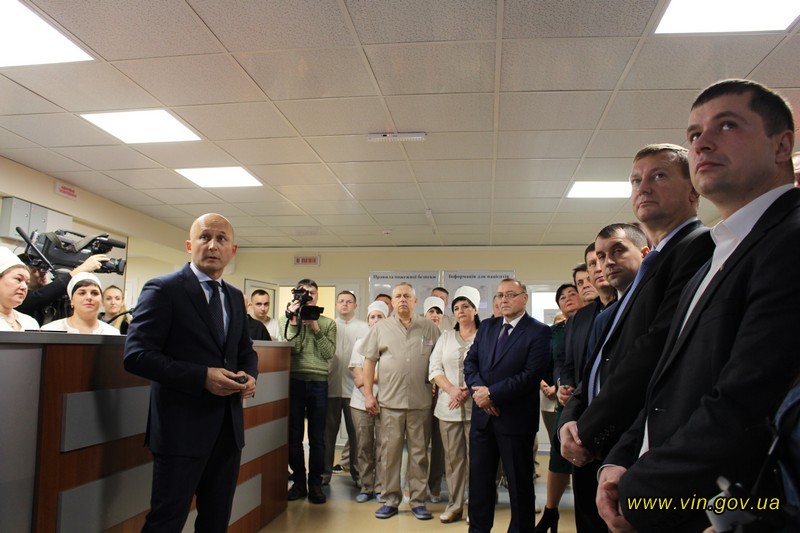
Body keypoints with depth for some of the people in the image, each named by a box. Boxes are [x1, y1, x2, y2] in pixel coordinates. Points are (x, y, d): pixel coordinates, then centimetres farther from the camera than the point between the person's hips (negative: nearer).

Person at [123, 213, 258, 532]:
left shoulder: (235, 297, 12)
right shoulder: (163, 289, -9)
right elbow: (136, 355, -16)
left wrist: (250, 375, -3)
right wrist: (202, 377, -23)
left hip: (228, 427, 7)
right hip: (182, 429, -7)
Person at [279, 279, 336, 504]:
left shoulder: (328, 323, 9)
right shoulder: (287, 319, 8)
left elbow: (329, 354, -1)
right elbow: (291, 347, -6)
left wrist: (316, 330, -8)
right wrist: (294, 320, -9)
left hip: (318, 382, 0)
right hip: (294, 380, 0)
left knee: (317, 438, 4)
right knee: (294, 436, 5)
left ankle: (315, 483, 15)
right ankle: (298, 481, 18)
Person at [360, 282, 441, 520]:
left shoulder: (429, 328, 5)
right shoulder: (380, 328, 5)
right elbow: (369, 362, 6)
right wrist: (368, 395, 0)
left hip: (420, 402, 0)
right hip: (390, 402, 0)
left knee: (419, 453, 7)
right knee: (389, 452, 5)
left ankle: (418, 500, 19)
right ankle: (391, 500, 18)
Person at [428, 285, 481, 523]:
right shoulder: (445, 337, 11)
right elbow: (434, 368, 4)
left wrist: (468, 391, -16)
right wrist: (452, 390, -11)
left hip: (476, 406, -3)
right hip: (448, 407, 3)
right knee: (453, 457, 8)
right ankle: (454, 505, 17)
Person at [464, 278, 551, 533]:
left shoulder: (538, 331, -8)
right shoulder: (486, 326, 10)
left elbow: (532, 375, -17)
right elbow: (470, 361, 7)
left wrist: (492, 394, -17)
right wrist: (479, 389, -13)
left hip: (515, 418, -5)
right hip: (482, 415, 5)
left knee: (520, 482, 10)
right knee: (479, 479, 14)